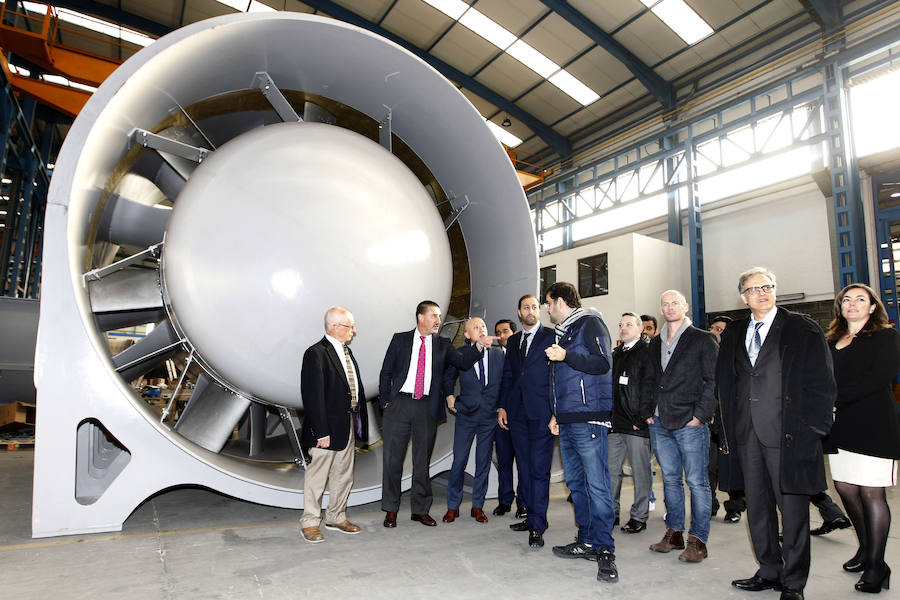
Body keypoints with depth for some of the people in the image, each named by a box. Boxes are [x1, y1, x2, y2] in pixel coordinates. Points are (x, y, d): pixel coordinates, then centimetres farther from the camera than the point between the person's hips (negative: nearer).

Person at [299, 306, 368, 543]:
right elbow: (313, 396, -20)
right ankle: (310, 523, 21)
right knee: (318, 475, 5)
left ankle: (336, 517, 32)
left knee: (344, 475, 17)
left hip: (348, 425, 9)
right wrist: (321, 432, -22)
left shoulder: (346, 351, 11)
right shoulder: (316, 353, -16)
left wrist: (358, 424, 12)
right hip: (328, 427, -8)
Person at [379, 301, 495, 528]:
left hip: (427, 408, 2)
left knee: (422, 460, 10)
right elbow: (386, 372, 5)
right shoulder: (400, 339, 4)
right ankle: (391, 510, 20)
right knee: (393, 458, 5)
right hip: (399, 405, -1)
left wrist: (478, 345, -20)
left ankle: (420, 509, 24)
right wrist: (385, 401, -2)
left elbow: (462, 361, -5)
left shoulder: (442, 344, 9)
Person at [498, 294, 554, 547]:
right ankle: (533, 515, 25)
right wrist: (502, 407, 10)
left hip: (541, 412, -6)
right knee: (524, 467, 12)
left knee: (539, 468, -6)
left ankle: (537, 526, 1)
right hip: (517, 412, 6)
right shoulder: (513, 341, 16)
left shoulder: (551, 337, -1)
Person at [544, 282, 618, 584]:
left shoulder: (590, 323, -4)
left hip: (588, 420, -9)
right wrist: (556, 413, 20)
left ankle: (605, 550, 2)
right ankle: (587, 541, 23)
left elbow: (603, 364, -15)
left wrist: (566, 356, -21)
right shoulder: (562, 332, 22)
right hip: (566, 421, 9)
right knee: (576, 482, 12)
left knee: (597, 484, -7)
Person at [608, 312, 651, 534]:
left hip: (638, 424, -6)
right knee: (611, 469, 11)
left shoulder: (648, 352, -6)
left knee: (640, 472, 4)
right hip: (616, 424, 7)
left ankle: (639, 516, 17)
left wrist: (642, 419, -14)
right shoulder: (616, 354, 16)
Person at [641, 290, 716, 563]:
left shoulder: (702, 339, 0)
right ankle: (674, 533, 24)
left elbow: (713, 381, -6)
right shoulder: (656, 343, 16)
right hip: (660, 424, 5)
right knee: (670, 479, 13)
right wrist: (647, 412, 10)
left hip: (690, 424, -5)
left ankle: (698, 540, 11)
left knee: (697, 482, 0)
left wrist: (700, 415, -12)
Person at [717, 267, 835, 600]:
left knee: (793, 510, 5)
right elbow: (725, 381, 14)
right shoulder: (733, 334, 11)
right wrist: (730, 427, 7)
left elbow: (821, 382, -4)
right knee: (757, 507, 14)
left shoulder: (803, 329, -1)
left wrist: (813, 430, -10)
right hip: (748, 435, 5)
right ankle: (769, 572, 30)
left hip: (788, 435, -4)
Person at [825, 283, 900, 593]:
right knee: (845, 489, 9)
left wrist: (835, 399, -16)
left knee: (871, 493, -2)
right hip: (840, 426, 5)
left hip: (873, 425, -5)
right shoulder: (832, 343, 16)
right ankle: (865, 549, 28)